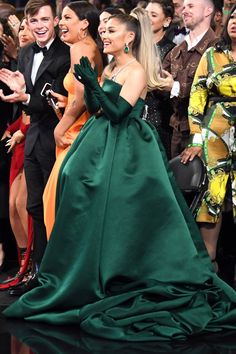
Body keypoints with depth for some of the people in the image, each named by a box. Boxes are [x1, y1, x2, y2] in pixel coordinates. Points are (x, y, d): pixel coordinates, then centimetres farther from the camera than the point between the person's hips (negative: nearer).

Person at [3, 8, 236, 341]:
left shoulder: (136, 71, -12)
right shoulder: (110, 68, 14)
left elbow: (118, 112, -19)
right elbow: (95, 108, 12)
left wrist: (92, 82, -22)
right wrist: (88, 84, -3)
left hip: (124, 149, -9)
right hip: (102, 146, 9)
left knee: (113, 211, -5)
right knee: (92, 209, 9)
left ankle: (112, 283, 4)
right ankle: (90, 275, 18)